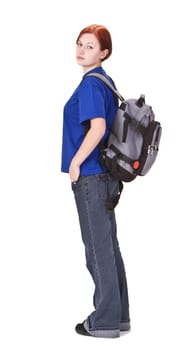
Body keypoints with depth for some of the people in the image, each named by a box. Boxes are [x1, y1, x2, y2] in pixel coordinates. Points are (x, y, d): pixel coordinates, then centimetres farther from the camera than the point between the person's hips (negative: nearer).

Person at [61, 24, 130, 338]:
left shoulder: (91, 83, -15)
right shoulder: (105, 81, 13)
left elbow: (98, 127, -28)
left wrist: (75, 163, -19)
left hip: (91, 176, -9)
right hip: (105, 174, 9)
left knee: (98, 248, 0)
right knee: (108, 246, 15)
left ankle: (104, 321, 10)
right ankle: (118, 315, 25)